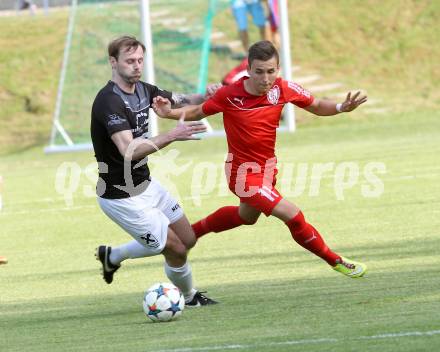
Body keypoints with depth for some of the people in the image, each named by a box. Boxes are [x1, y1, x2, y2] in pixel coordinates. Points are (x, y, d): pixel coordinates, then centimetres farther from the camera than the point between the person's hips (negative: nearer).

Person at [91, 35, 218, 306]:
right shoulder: (109, 102, -25)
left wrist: (205, 96, -8)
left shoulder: (143, 90, 2)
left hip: (145, 184, 9)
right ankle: (191, 298, 28)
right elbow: (128, 150, -36)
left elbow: (180, 102, 14)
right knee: (176, 249, -3)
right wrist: (172, 136, -44)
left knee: (188, 239, 16)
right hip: (122, 197, -9)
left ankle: (112, 256, 32)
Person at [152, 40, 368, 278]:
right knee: (292, 216, -17)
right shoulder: (229, 95, -23)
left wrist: (340, 108, -19)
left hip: (266, 168, 7)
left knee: (246, 216, 33)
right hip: (244, 174, -7)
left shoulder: (282, 89, -14)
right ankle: (336, 261, 2)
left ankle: (191, 232, 56)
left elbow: (316, 106, 0)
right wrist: (169, 112, -23)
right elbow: (198, 112, -6)